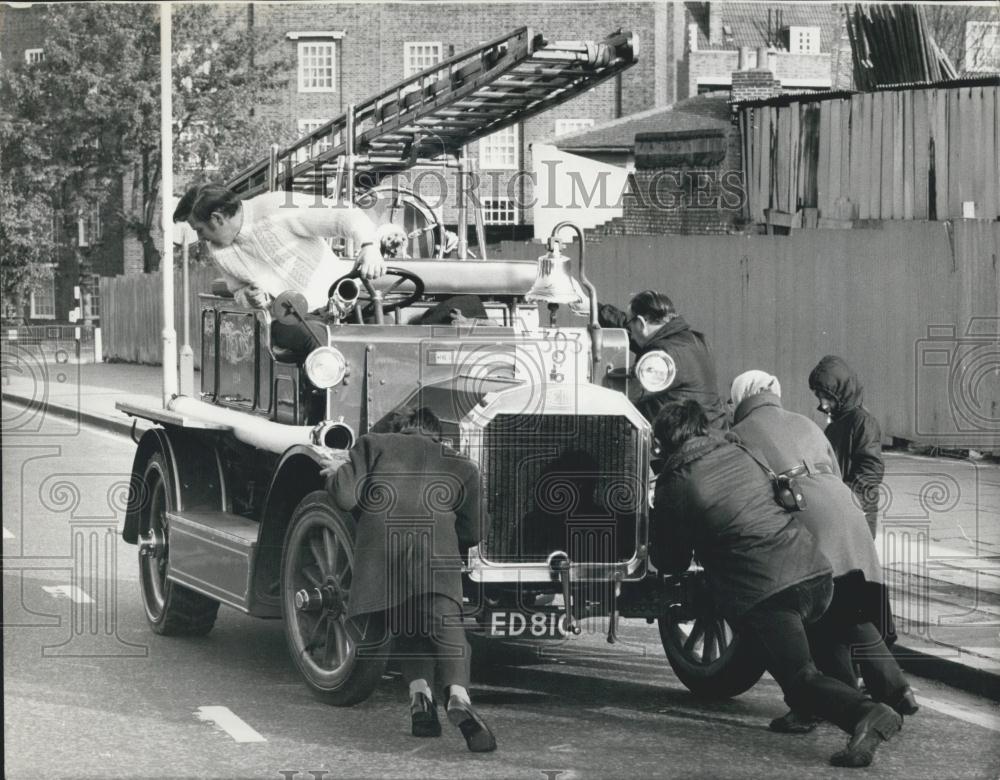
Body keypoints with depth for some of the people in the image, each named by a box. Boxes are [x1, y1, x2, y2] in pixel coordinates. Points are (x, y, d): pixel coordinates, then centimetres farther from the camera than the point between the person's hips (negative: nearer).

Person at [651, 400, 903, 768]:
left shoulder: (674, 486, 1)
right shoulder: (739, 453, 18)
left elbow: (672, 562, 12)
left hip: (761, 591, -6)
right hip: (815, 571, 6)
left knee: (800, 678, -7)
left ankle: (865, 713, -31)